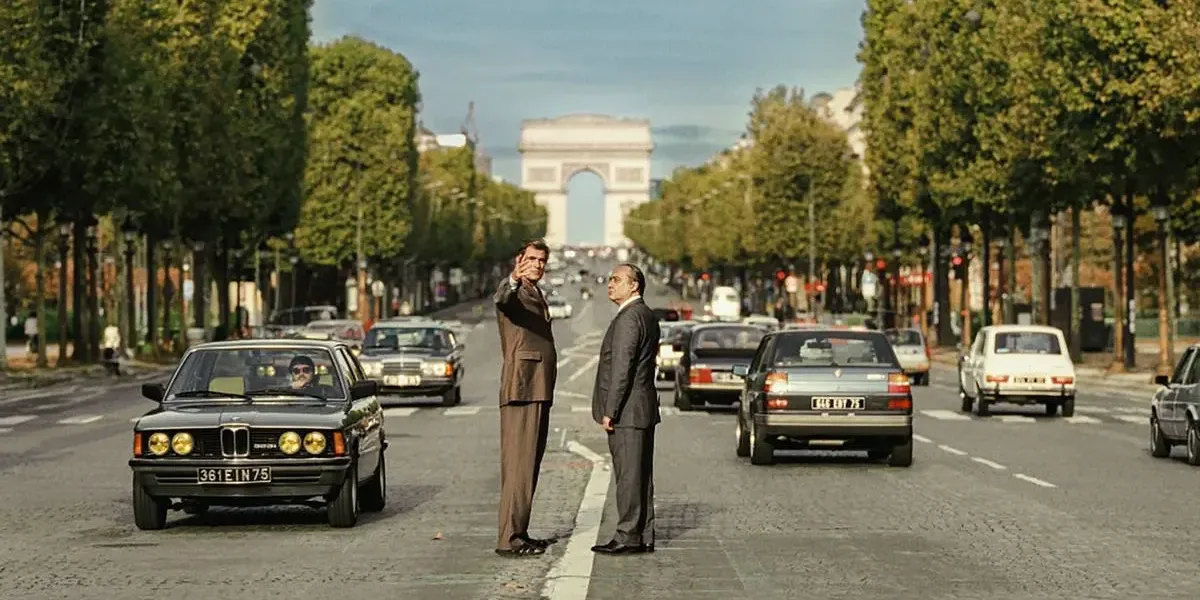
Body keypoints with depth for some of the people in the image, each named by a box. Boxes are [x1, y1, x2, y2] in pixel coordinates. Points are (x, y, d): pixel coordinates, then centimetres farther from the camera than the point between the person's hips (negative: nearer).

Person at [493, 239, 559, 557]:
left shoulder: (536, 295, 23)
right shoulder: (513, 291, -6)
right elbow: (501, 301, -31)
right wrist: (514, 280, -53)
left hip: (539, 391, 10)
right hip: (521, 390, -10)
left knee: (529, 464, 12)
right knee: (519, 464, -13)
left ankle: (519, 533, 17)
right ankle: (509, 539, -15)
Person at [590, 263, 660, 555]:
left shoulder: (629, 318, -15)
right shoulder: (647, 316, 17)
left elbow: (622, 368, -20)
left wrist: (610, 410, -18)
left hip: (627, 411, -10)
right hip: (643, 410, 10)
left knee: (629, 475, -7)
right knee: (639, 475, 11)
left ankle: (628, 537, -5)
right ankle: (644, 537, 15)